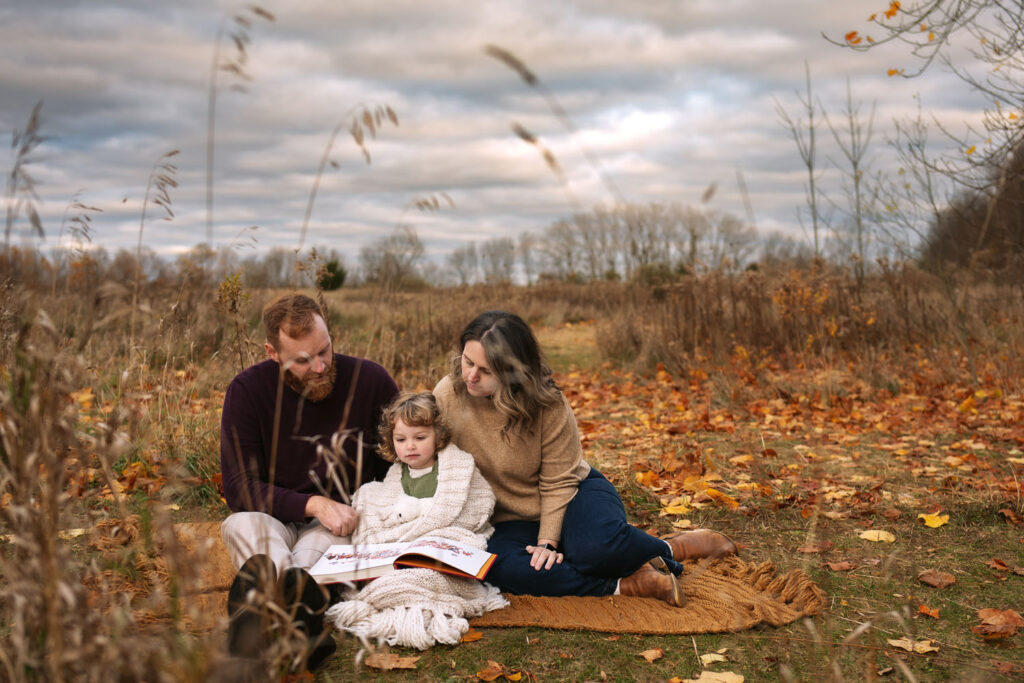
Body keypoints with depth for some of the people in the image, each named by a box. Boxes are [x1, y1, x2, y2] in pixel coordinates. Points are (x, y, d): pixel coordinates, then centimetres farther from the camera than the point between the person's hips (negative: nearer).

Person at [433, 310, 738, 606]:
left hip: (574, 493, -2)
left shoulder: (547, 404, -20)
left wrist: (548, 541, -22)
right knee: (500, 568, -35)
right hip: (511, 522, 3)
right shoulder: (447, 397, -14)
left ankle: (673, 548, -4)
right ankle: (627, 585, -25)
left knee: (596, 545, -38)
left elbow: (558, 482, -12)